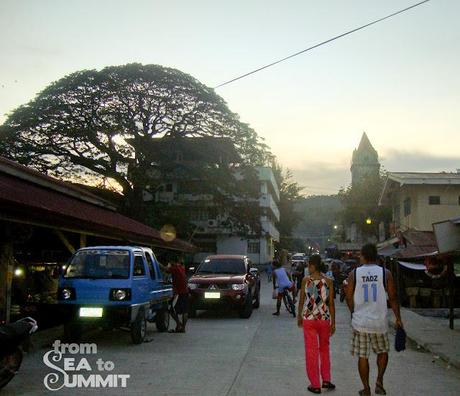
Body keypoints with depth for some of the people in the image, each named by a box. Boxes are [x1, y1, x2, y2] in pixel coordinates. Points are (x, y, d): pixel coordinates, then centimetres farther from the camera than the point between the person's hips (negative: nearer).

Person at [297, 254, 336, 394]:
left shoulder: (305, 280, -6)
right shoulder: (328, 281, -4)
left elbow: (301, 300, -1)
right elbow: (331, 303, -5)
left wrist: (299, 316, 14)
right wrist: (333, 323, 2)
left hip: (308, 319, -1)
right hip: (325, 319, 1)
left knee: (311, 351, 7)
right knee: (324, 349, 21)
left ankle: (315, 385, 11)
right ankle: (326, 380, 20)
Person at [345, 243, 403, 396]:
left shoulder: (354, 274, -4)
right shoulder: (385, 273, -4)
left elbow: (349, 298, 2)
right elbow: (393, 298, -1)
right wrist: (398, 318, 9)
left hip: (360, 322, 0)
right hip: (379, 322, 0)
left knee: (362, 356, 10)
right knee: (383, 352, 22)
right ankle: (379, 382, 10)